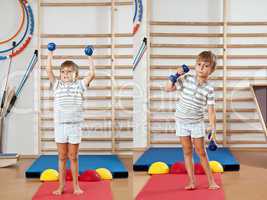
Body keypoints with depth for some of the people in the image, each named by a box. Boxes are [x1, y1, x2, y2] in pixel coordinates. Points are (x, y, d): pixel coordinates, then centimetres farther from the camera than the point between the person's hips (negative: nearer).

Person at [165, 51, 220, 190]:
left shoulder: (209, 89, -9)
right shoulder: (186, 78, -6)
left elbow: (211, 111, -8)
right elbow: (168, 89, -4)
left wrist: (213, 129, -13)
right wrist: (175, 75, -16)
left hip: (197, 123, -1)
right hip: (181, 121, 1)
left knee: (201, 152, 4)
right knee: (187, 152, 8)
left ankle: (211, 181, 15)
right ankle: (191, 181, 16)